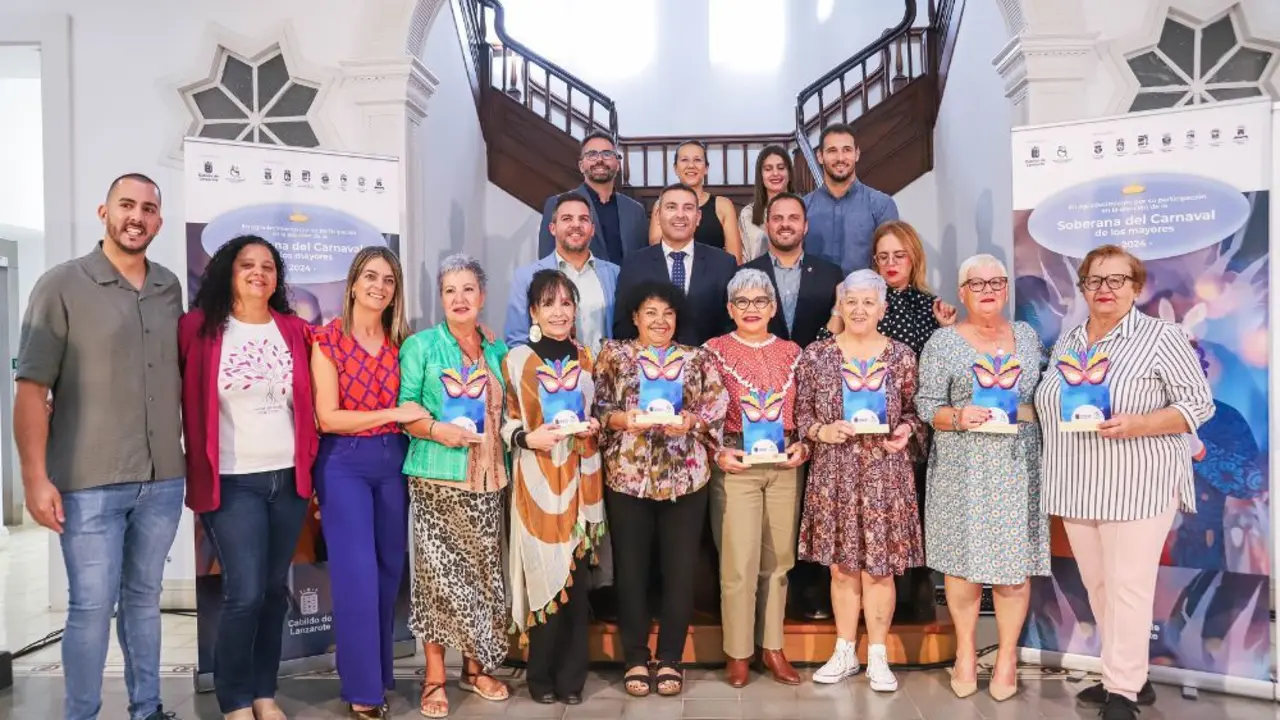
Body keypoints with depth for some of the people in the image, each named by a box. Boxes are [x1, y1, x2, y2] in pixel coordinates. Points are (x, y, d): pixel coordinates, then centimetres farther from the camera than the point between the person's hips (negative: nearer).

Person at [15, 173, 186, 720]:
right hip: (89, 483, -4)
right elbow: (31, 389, -8)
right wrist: (35, 477, -12)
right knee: (91, 607, 2)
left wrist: (188, 448, 14)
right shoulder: (62, 285, -4)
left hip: (164, 480, 4)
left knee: (145, 598, 15)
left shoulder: (170, 289, 9)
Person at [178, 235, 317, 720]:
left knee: (275, 589, 11)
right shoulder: (200, 327, -3)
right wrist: (200, 466, -7)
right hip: (233, 482, -4)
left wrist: (309, 462, 10)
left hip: (288, 478, 4)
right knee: (245, 594, -6)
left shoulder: (294, 330, 7)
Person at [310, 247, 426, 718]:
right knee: (357, 575, -4)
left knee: (389, 571, 11)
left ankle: (380, 674, 26)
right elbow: (327, 417, -11)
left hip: (392, 462, 4)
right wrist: (392, 414, -16)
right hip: (345, 464, -4)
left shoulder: (401, 341, 7)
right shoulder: (328, 340, -6)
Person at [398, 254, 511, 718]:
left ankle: (475, 667, 23)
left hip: (487, 480, 4)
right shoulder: (421, 346, 0)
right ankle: (435, 678, 8)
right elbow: (402, 410, -5)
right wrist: (436, 430, -21)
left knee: (483, 573, 9)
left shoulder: (497, 351, 12)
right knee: (439, 574, -4)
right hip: (437, 479, -4)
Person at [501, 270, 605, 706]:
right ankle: (542, 674, 17)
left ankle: (571, 675, 17)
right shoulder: (517, 360, -1)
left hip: (581, 478, 3)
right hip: (537, 480, -3)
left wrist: (594, 427, 1)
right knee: (545, 573, -1)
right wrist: (528, 438, -17)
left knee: (577, 577, 4)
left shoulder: (587, 359, 10)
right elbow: (502, 421, 0)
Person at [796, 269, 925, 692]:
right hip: (834, 475, 1)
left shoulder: (901, 356, 2)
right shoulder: (816, 355, 1)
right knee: (841, 567, 10)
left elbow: (915, 411, 9)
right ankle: (845, 653, 25)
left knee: (879, 567, 5)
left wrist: (906, 430, -12)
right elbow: (800, 413, 3)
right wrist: (821, 430, -15)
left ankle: (878, 657, 20)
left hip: (886, 474, 0)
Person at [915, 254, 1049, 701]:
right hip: (962, 469, -2)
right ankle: (965, 654, 20)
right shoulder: (943, 342, 1)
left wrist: (1018, 412, -4)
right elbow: (926, 405, -3)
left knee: (1015, 562, 1)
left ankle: (1007, 657, 17)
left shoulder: (1027, 337, 11)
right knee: (963, 559, 2)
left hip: (1017, 467, 2)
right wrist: (957, 417, -19)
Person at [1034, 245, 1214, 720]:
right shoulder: (1065, 343, 12)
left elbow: (1199, 403, -8)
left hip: (1136, 488, -6)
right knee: (1097, 586, 12)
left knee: (1128, 589, -2)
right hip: (1078, 489, 6)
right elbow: (1050, 406, 21)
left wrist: (1137, 425, -21)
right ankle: (1130, 676, 27)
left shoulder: (1161, 337, -6)